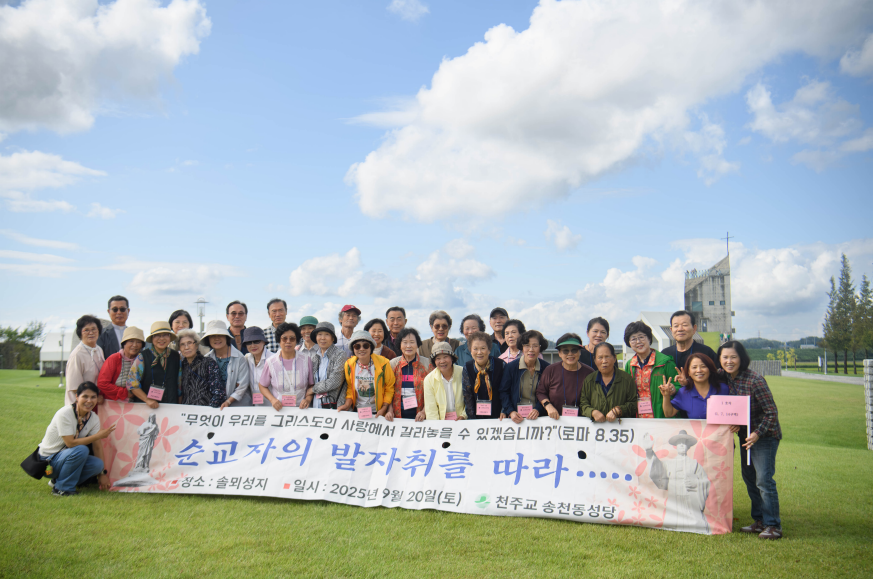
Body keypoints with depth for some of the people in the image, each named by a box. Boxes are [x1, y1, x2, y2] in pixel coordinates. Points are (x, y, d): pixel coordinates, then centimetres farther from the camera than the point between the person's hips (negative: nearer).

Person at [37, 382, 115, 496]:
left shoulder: (94, 418, -5)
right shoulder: (65, 414, -24)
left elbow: (97, 446, -3)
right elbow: (70, 443, -27)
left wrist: (102, 473, -5)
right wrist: (98, 436, -24)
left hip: (69, 455, 6)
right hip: (49, 458, -6)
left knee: (98, 464, -21)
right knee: (81, 450, -34)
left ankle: (58, 478, 4)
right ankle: (61, 488, -15)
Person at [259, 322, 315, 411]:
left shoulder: (306, 360, 4)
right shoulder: (271, 362, 4)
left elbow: (311, 385, 12)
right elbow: (262, 386, 13)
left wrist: (308, 399, -6)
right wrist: (272, 400, -3)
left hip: (301, 410, 0)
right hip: (279, 410, 0)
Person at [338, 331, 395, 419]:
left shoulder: (383, 364, -15)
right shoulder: (349, 364, -6)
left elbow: (389, 388, -5)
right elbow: (350, 387, 7)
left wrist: (384, 408, -12)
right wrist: (347, 404, -7)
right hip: (357, 411, 2)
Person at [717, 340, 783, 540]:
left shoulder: (755, 380, -23)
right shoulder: (722, 377, -4)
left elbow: (772, 412, -19)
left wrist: (757, 433, -27)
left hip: (765, 434, -7)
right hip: (744, 433, 7)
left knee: (764, 480, -10)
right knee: (749, 478, 12)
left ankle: (773, 525, 0)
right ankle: (760, 521, 23)